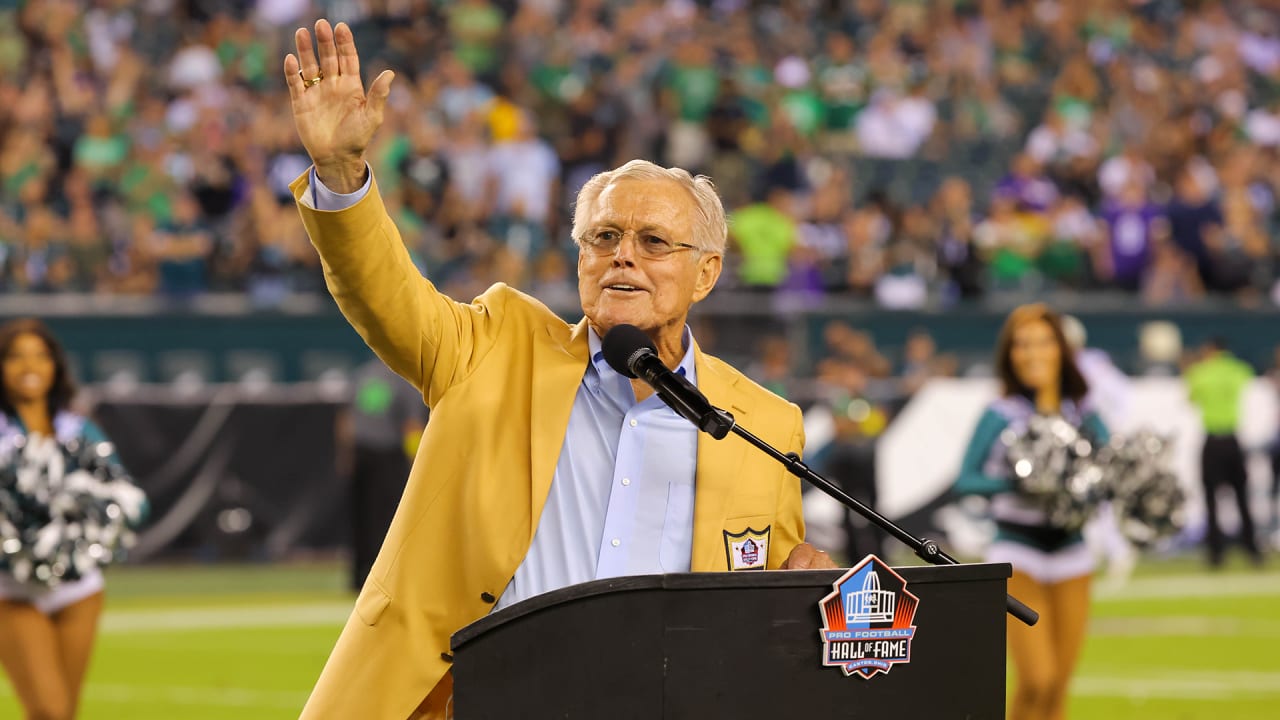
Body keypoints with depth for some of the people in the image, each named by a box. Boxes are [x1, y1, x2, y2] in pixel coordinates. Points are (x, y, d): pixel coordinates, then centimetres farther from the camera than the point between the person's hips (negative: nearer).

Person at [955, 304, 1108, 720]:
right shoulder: (1002, 416, -6)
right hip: (1018, 554, -4)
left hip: (1071, 554, 4)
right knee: (1036, 682, -14)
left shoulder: (1084, 416, 4)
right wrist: (1016, 483, -25)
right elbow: (965, 480, -9)